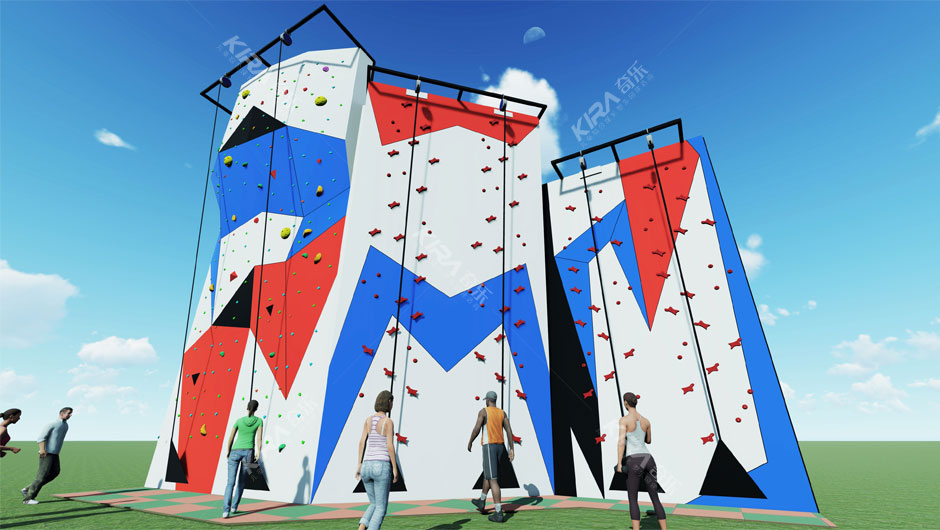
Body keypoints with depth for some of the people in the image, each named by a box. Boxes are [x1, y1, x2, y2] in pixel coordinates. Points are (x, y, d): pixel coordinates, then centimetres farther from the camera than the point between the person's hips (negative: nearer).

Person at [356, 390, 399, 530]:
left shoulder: (368, 419, 8)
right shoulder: (388, 421, -8)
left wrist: (359, 464, 6)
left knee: (374, 505, 20)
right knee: (381, 508, 6)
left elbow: (362, 442, 4)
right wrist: (395, 468, -5)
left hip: (367, 467, 6)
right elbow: (389, 446, -13)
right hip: (382, 467, -6)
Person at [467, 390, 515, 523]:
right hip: (500, 447, 7)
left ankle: (498, 513, -10)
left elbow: (476, 429, -13)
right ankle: (481, 502, 38)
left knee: (493, 479, -7)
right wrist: (511, 449, 4)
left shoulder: (483, 411, -8)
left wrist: (470, 443, 3)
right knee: (487, 474, 25)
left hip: (489, 446, -7)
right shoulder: (502, 413, 10)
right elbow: (509, 430, 4)